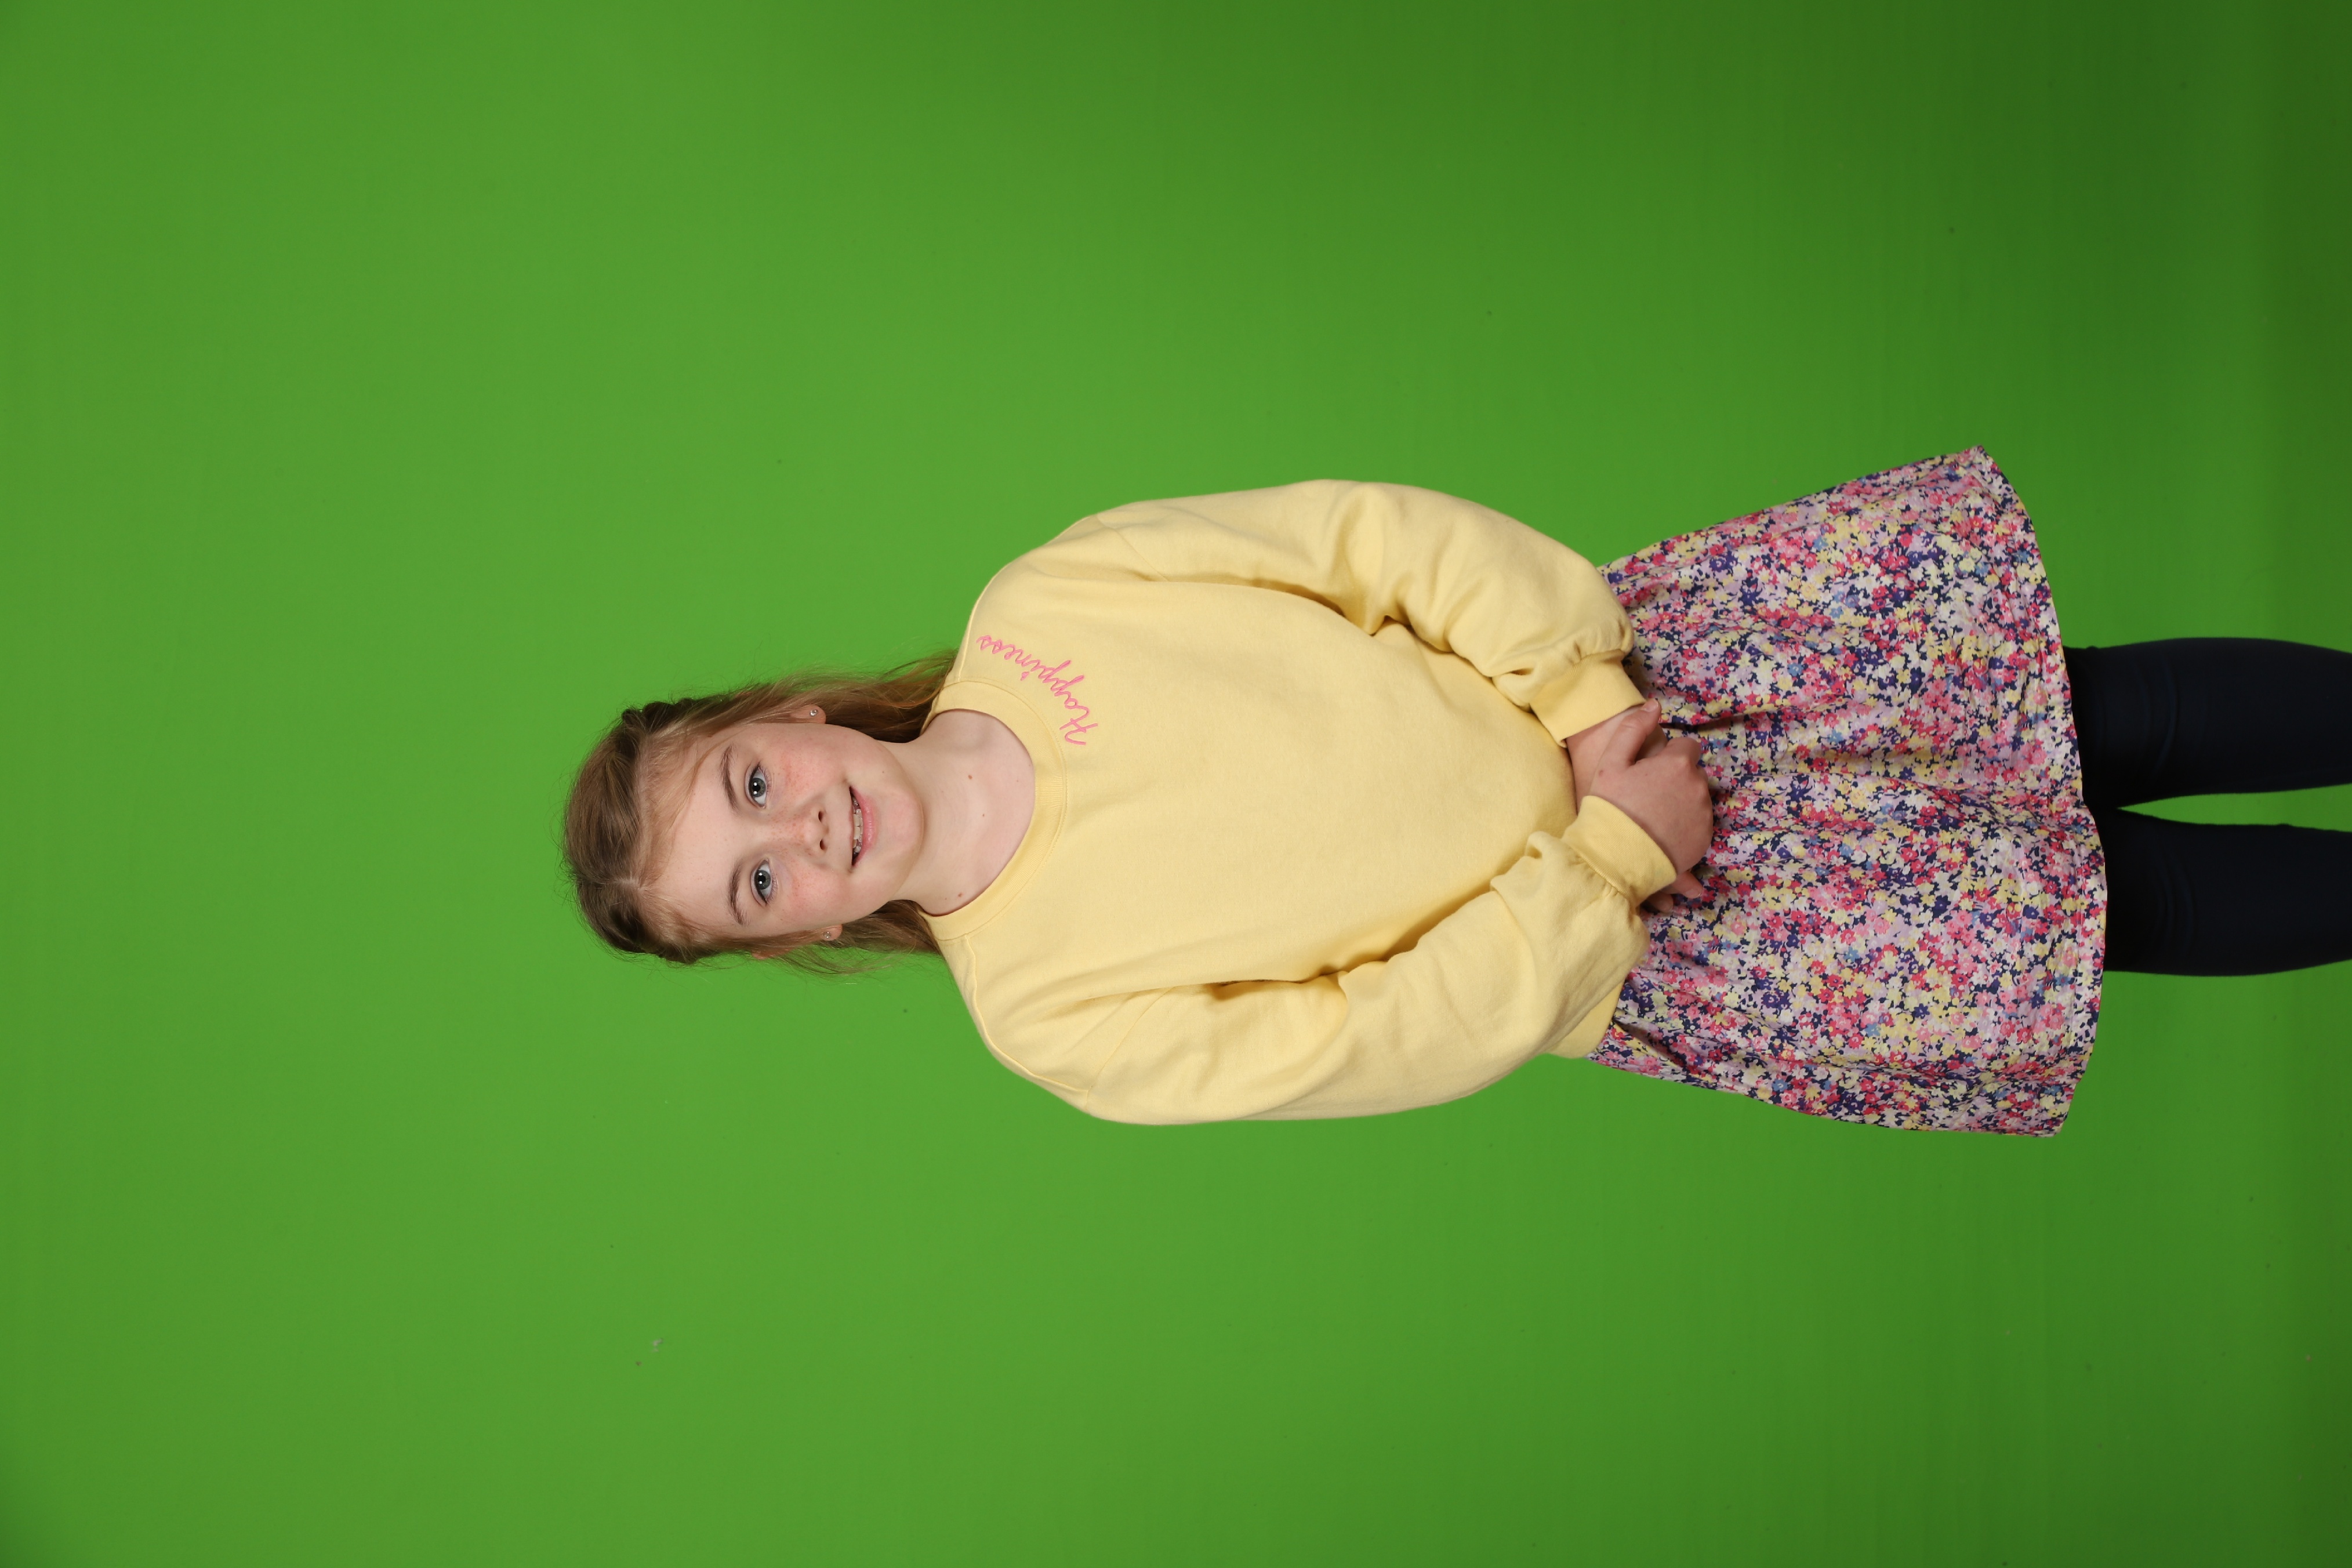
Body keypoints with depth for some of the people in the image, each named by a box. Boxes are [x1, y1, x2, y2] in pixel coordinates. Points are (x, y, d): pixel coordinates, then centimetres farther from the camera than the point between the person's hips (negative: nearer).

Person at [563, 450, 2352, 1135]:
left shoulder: (1043, 606, -11)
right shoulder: (1059, 1015, -14)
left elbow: (1378, 534, -9)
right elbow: (1393, 1032, -13)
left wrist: (1586, 690, -17)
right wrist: (1603, 857, -18)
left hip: (1611, 660, 2)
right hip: (1613, 950, -2)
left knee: (2085, 718, -6)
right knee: (2075, 916, -8)